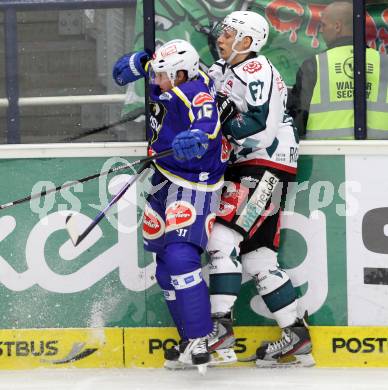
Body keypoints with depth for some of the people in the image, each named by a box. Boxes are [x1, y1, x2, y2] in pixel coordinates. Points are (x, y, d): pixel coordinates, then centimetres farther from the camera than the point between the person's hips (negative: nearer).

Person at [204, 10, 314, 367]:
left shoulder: (257, 72, -12)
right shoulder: (223, 71, 17)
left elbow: (262, 131, -21)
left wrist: (226, 115, -24)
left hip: (266, 167, -9)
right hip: (242, 167, 9)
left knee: (224, 237, -19)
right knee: (256, 257, 5)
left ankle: (220, 324, -20)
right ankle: (297, 337, 7)